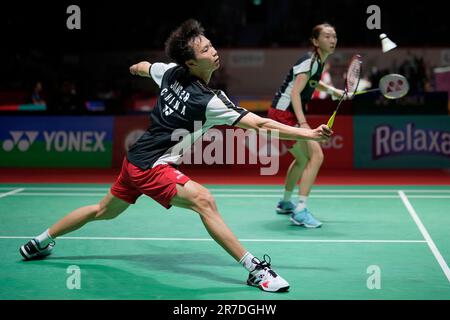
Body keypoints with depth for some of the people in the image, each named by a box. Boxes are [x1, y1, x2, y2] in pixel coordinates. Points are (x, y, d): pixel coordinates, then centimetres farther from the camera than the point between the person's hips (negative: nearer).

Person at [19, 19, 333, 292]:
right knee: (203, 200, -23)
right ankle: (255, 269, -27)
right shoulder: (208, 101, -24)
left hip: (136, 160, 9)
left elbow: (143, 67, 22)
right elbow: (260, 124, -27)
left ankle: (41, 242, 43)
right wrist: (309, 134, -26)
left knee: (103, 211, 26)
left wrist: (135, 68, 46)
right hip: (151, 167, -9)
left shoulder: (170, 72, -2)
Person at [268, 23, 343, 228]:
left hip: (290, 115, 10)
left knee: (303, 159, 25)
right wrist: (303, 123, -34)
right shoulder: (309, 61, -17)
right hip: (284, 113, -10)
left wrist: (333, 91, 28)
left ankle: (285, 203, 41)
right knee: (316, 156, -19)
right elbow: (295, 93, -25)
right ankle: (300, 211, -20)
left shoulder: (320, 61, 11)